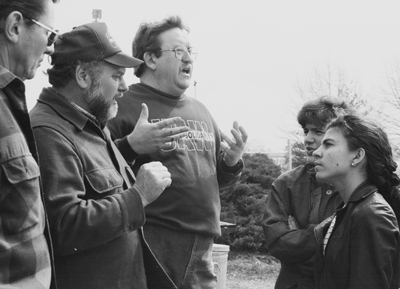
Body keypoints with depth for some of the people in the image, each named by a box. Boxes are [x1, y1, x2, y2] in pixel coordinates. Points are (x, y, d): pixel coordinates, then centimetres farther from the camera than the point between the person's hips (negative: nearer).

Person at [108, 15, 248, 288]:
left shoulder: (200, 110, 18)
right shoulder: (123, 105, -4)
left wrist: (232, 162, 6)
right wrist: (131, 146, -26)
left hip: (202, 246, 7)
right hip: (149, 241, -6)